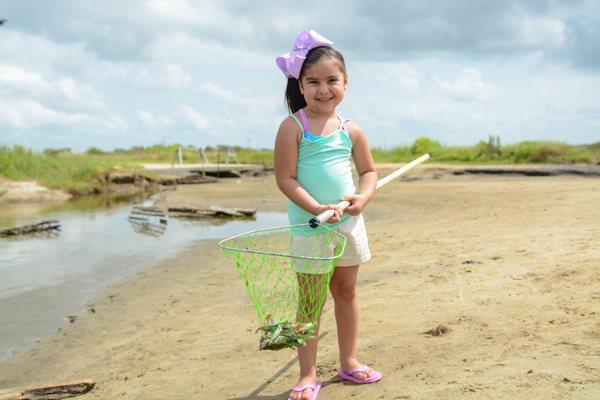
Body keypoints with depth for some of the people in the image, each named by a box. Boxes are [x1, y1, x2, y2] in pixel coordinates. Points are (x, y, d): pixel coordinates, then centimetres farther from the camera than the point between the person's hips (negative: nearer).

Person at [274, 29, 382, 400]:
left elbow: (369, 170, 14)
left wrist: (364, 197, -6)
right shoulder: (293, 127, -10)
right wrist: (317, 209, -23)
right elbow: (285, 178, -14)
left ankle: (349, 361, 30)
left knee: (346, 292, 15)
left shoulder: (351, 130, 3)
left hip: (349, 223, 5)